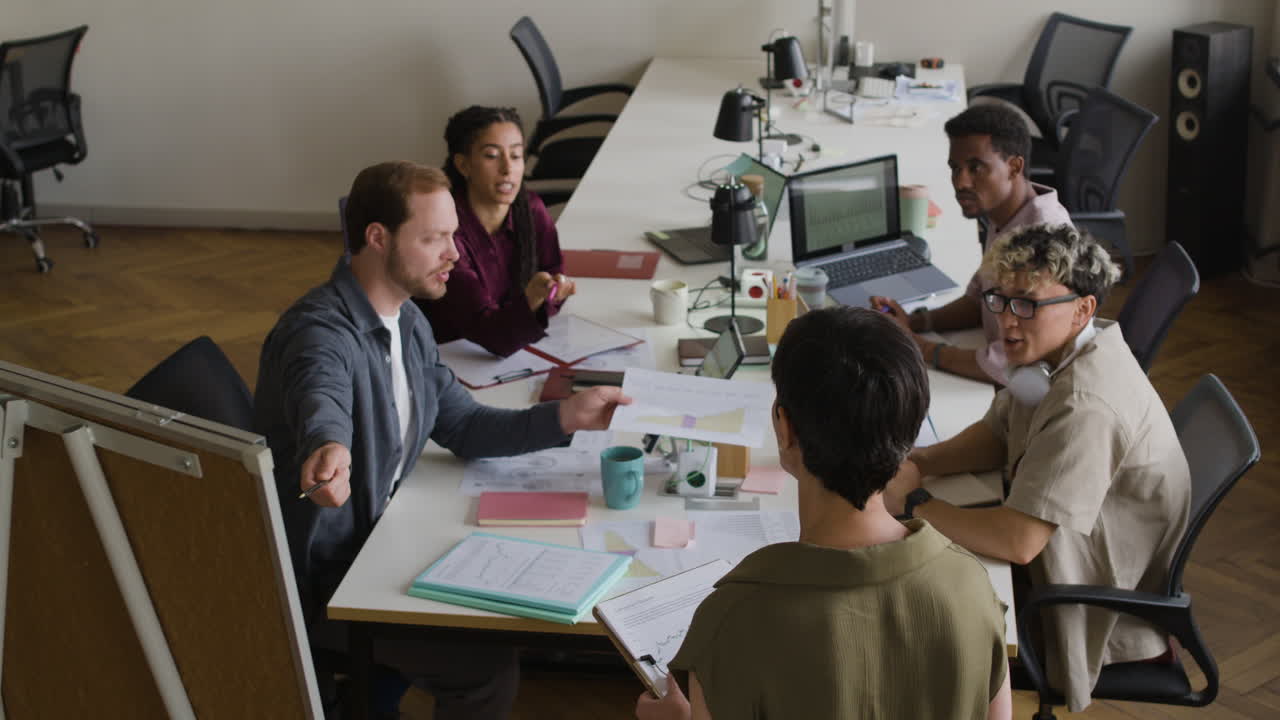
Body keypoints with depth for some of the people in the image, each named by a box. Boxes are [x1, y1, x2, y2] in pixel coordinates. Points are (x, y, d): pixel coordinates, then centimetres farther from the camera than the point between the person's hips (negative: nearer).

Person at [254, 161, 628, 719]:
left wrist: (563, 417, -8)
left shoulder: (407, 322, 3)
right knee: (487, 667, -13)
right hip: (317, 583, -9)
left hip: (372, 540, 9)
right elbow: (322, 403, -50)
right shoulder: (322, 332, -27)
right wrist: (329, 449, -74)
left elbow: (464, 427, 7)